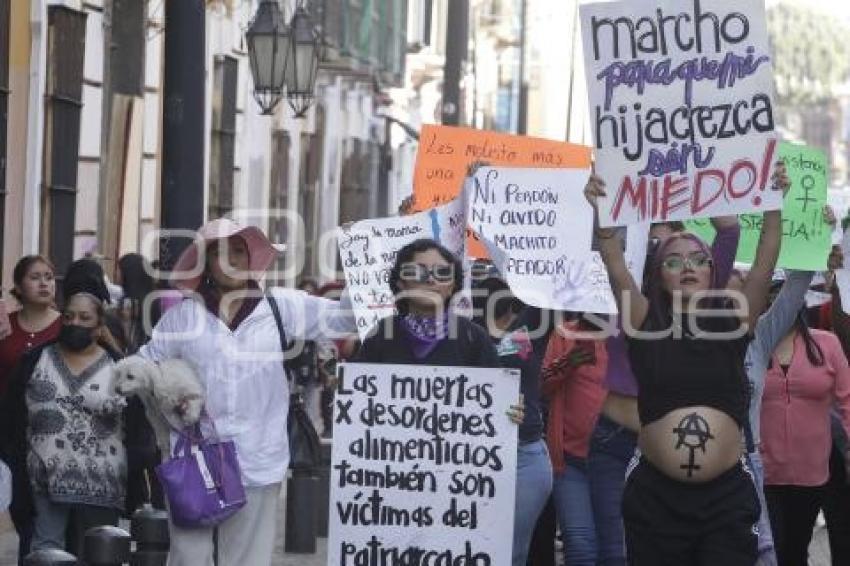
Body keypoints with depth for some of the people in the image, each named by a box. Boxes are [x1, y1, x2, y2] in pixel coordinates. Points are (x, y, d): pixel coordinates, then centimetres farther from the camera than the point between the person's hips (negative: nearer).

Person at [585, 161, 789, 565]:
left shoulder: (733, 324, 9)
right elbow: (616, 268, -6)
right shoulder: (647, 326, 6)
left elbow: (765, 263, -1)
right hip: (656, 496, -1)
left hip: (727, 496, 1)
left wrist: (773, 204, -12)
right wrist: (602, 213, -19)